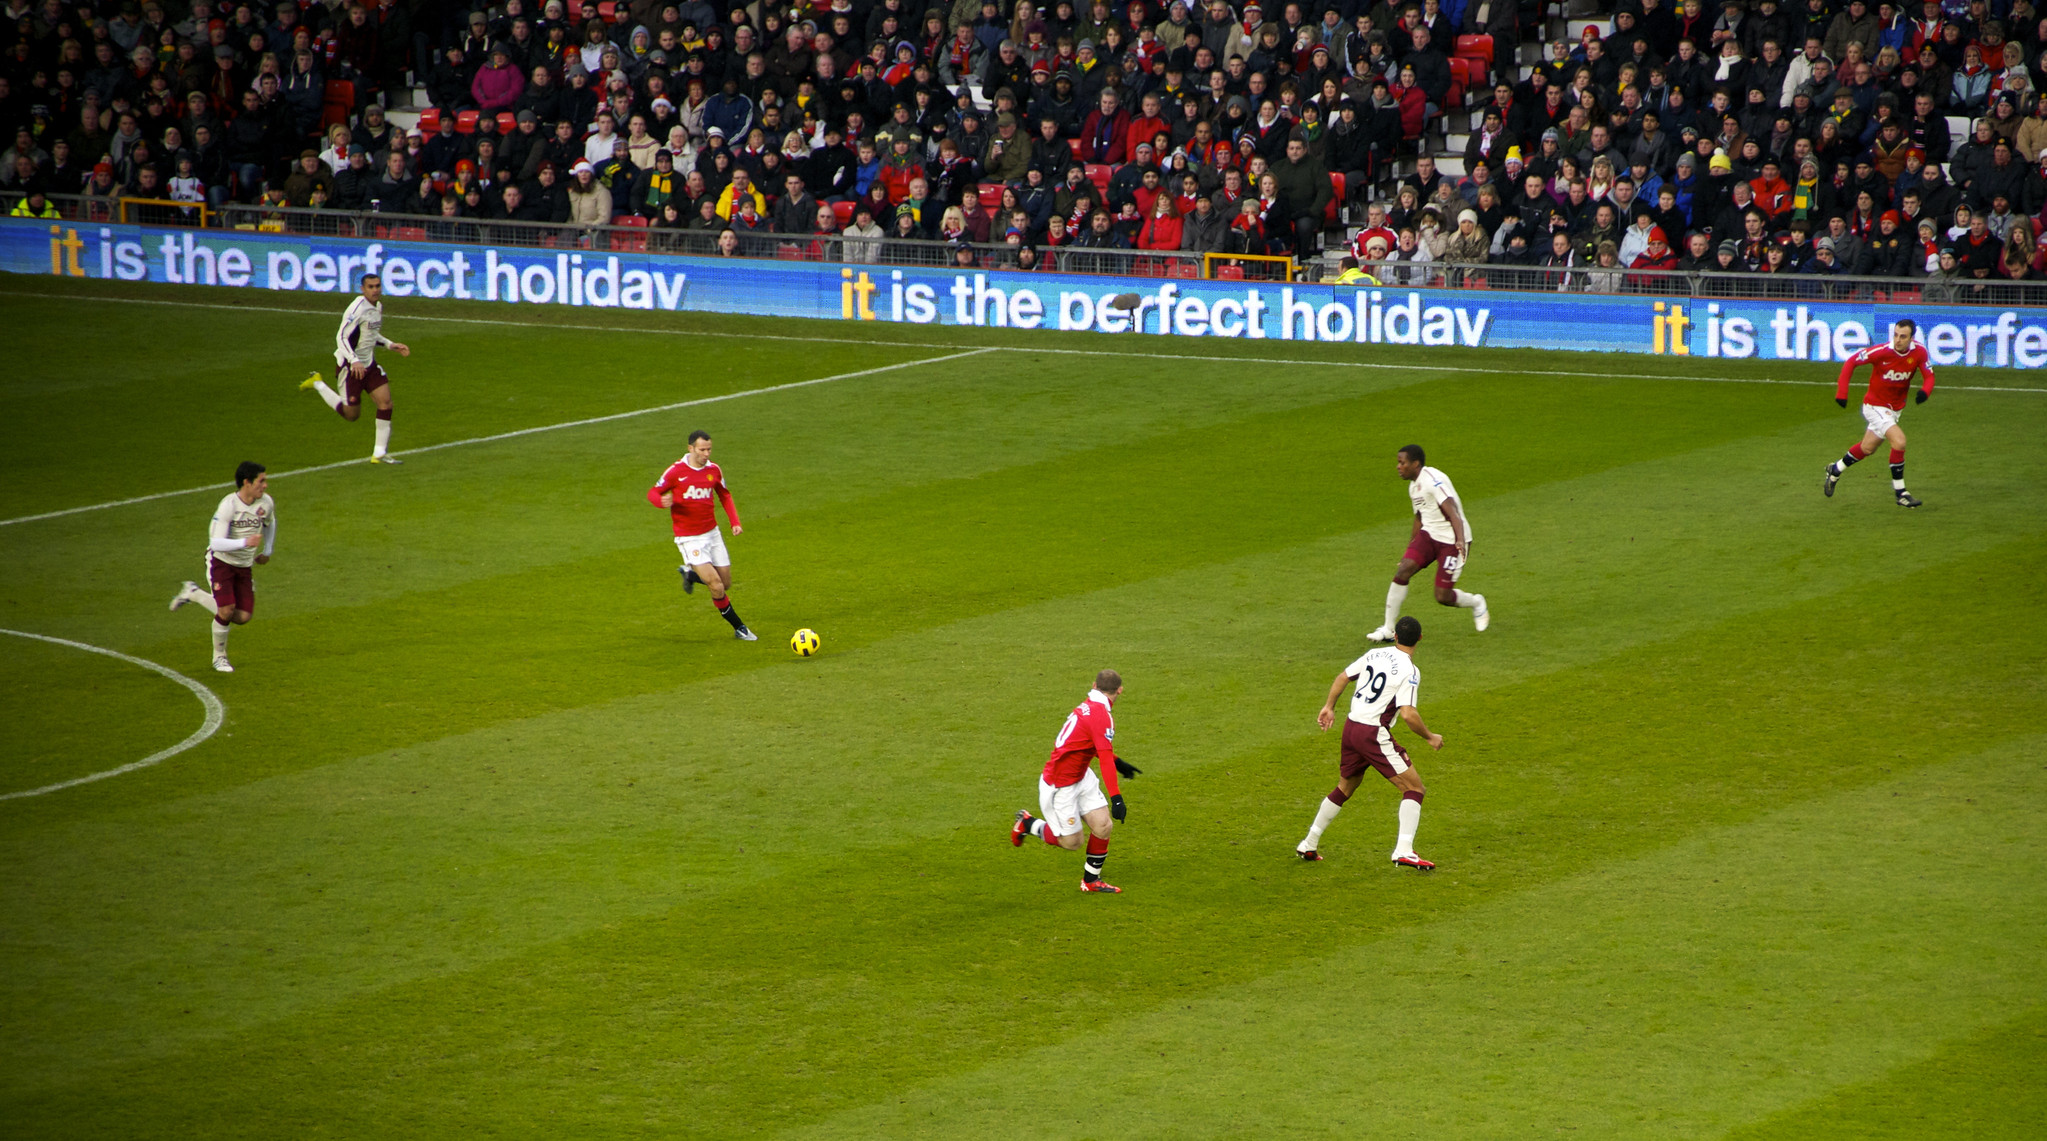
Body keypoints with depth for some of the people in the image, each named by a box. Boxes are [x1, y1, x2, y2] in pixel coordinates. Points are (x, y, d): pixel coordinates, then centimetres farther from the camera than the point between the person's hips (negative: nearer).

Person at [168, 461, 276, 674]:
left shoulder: (266, 503, -6)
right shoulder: (228, 505, -25)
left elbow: (270, 523, 20)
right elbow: (217, 543, -30)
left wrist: (267, 551, 21)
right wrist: (245, 542, -42)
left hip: (245, 566, 6)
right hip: (221, 561, -6)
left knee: (243, 617, -2)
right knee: (226, 611, -19)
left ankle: (194, 594, 21)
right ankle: (219, 656, 10)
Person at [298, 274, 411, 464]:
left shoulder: (378, 306, 8)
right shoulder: (357, 308, -21)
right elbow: (341, 337, -25)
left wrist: (390, 345, 11)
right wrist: (354, 361, -35)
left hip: (368, 364, 8)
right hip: (348, 366, -8)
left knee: (385, 402, -6)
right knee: (351, 414, 3)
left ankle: (379, 453, 0)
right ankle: (318, 384, 23)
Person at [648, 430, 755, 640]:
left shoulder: (714, 470, 1)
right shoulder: (676, 471, -13)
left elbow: (725, 496, 17)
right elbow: (652, 492, -5)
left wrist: (734, 521, 5)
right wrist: (662, 501, -29)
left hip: (712, 534, 5)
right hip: (689, 539, -5)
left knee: (726, 583, 9)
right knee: (716, 585, -14)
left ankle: (689, 574, 35)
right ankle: (739, 628, 2)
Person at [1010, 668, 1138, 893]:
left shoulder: (1087, 706, 2)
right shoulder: (1101, 715, -25)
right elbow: (1105, 758, -31)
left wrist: (1117, 763, 29)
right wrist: (1116, 797, -33)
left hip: (1081, 777, 9)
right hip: (1060, 787, -9)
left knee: (1104, 825, 1)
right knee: (1071, 841, 2)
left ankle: (1091, 880, 15)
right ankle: (1027, 824, 22)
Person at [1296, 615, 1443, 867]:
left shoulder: (1375, 654, 7)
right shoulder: (1409, 671, -13)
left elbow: (1343, 677, 14)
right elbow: (1408, 714, -21)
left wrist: (1329, 707, 27)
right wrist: (1430, 737, -8)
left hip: (1351, 726, 7)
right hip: (1375, 734, -7)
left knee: (1345, 787, 25)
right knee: (1414, 787, -2)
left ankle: (1309, 844, 30)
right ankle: (1404, 851, -16)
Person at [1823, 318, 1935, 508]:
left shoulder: (1919, 353, -14)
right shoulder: (1882, 352, -25)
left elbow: (1929, 376, -6)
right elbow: (1850, 362, -15)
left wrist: (1925, 391, -30)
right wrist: (1841, 392, -21)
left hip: (1896, 409, 6)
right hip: (1875, 406, -6)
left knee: (1867, 448, 20)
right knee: (1899, 441, -23)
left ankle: (1835, 470, 46)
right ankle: (1900, 493, -11)